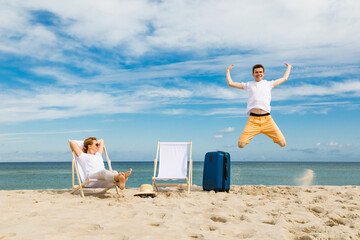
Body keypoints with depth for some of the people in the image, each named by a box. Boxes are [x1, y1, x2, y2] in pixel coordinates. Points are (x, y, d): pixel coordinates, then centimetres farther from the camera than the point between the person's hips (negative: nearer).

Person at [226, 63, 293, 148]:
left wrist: (288, 67, 45)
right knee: (241, 144, -15)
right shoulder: (248, 85, 19)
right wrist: (228, 70, 28)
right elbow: (230, 83, 19)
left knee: (282, 143, -9)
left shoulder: (268, 84, 21)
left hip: (267, 119, 1)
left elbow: (284, 78, 33)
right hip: (253, 120, -1)